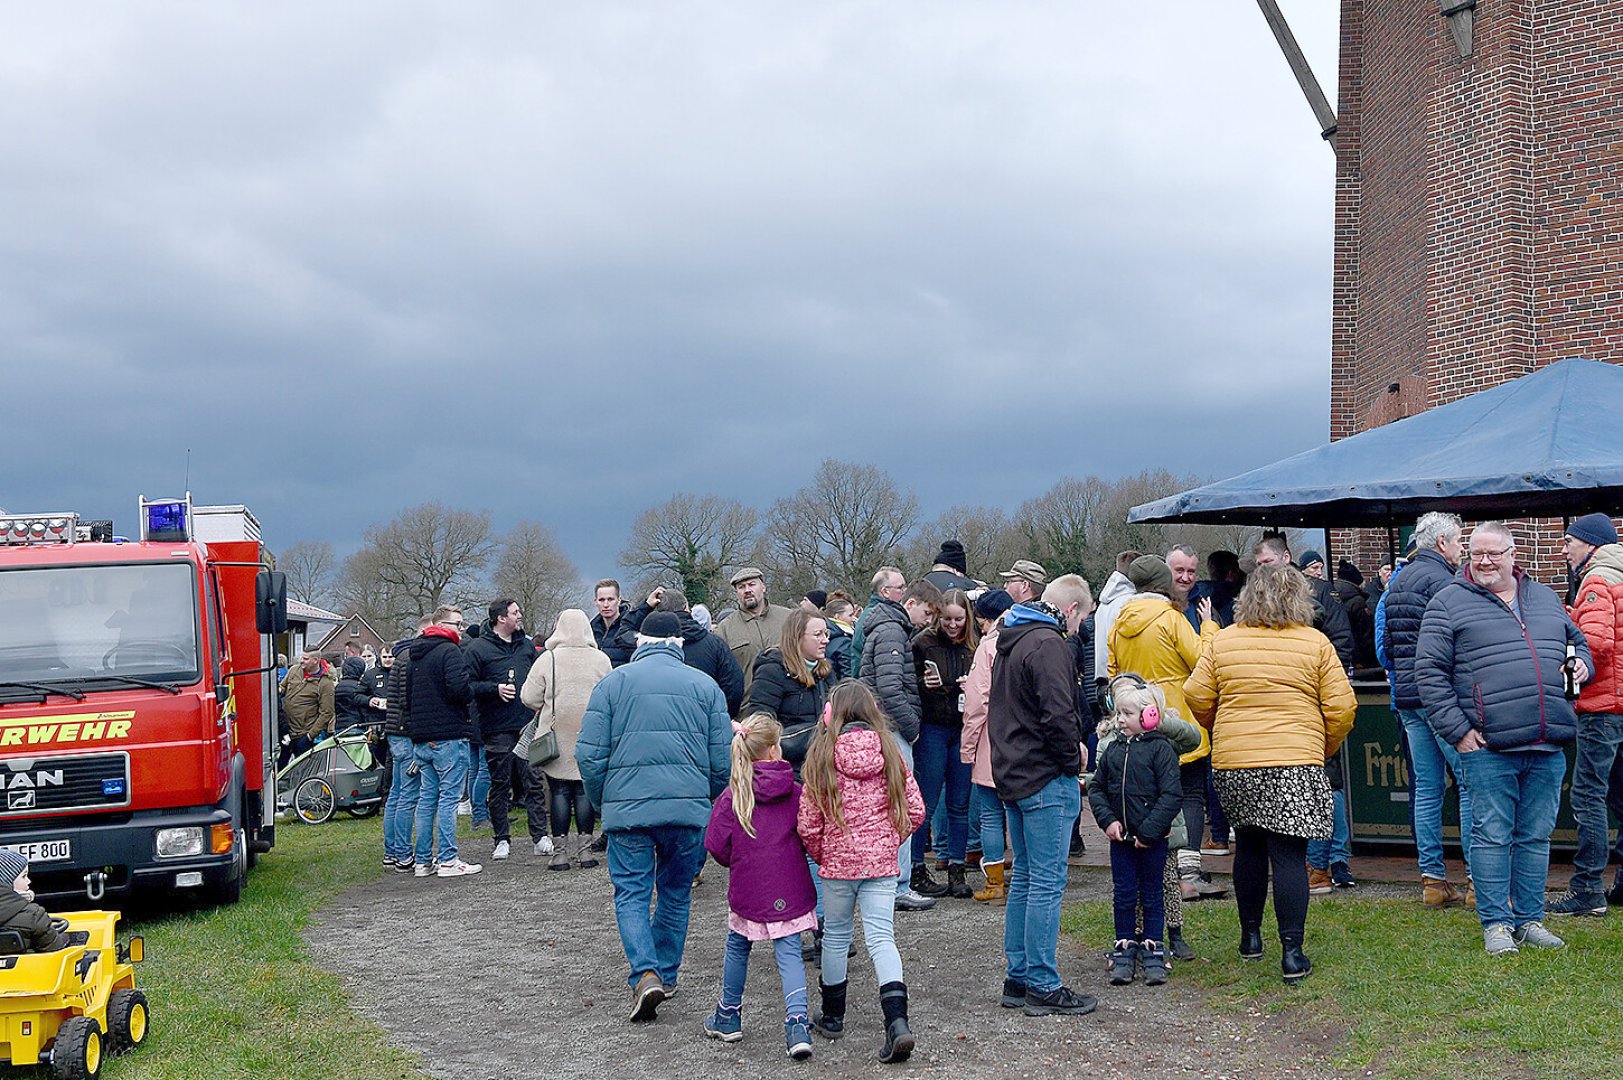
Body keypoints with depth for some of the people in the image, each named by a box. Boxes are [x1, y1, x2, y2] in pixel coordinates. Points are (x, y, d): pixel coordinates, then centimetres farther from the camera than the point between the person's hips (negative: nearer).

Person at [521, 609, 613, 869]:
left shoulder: (547, 659, -7)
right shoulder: (601, 659, -2)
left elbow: (529, 698, -7)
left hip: (557, 738, -1)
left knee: (559, 793, 5)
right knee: (585, 791, 7)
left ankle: (560, 852, 5)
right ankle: (585, 850, 8)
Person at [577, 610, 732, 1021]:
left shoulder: (612, 683, 4)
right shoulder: (705, 685, 7)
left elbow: (590, 755, 0)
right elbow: (723, 759, 6)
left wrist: (601, 803, 15)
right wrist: (712, 804, 21)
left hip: (628, 809, -1)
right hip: (690, 809, 2)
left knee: (631, 893, 4)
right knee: (676, 892, 16)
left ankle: (646, 975, -14)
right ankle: (667, 974, 24)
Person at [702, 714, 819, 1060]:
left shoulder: (733, 796, -8)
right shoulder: (796, 792, -4)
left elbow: (716, 845, -5)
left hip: (747, 889, 0)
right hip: (790, 890, 0)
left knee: (737, 948, 19)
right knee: (789, 953, 2)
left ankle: (728, 1017, 31)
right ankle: (797, 1021, -13)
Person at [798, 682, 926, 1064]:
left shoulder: (822, 754, -7)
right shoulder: (889, 751, -1)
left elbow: (808, 824, -6)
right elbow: (915, 810, 0)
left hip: (837, 861, -1)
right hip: (882, 861, 1)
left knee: (836, 936, 15)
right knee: (881, 939, 0)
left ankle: (832, 1016, 30)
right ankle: (897, 1022, -16)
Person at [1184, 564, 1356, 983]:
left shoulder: (1223, 641, 5)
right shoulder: (1316, 644, 0)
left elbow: (1197, 696, 5)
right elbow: (1341, 707, -1)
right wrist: (1325, 749, 15)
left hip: (1233, 762, 3)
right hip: (1295, 763, -3)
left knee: (1249, 844, 20)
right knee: (1289, 855, -2)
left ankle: (1250, 936, 28)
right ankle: (1292, 952, -5)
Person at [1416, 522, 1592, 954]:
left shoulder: (1546, 598, 16)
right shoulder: (1449, 603, 0)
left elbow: (1577, 640, 31)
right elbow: (1429, 671, -4)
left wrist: (1581, 663, 6)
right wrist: (1456, 729, -10)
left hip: (1548, 748, 5)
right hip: (1488, 747, -4)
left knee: (1536, 836, 10)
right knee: (1492, 835, -2)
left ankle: (1529, 920, 20)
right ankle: (1496, 923, 8)